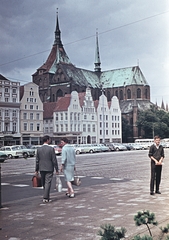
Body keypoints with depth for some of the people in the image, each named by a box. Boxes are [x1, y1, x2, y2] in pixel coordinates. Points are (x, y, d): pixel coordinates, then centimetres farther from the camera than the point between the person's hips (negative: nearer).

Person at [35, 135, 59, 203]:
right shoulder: (51, 149, -10)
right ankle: (45, 198, -5)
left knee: (44, 184, 15)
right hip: (49, 169, -4)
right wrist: (57, 169, -3)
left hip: (42, 169, 4)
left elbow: (37, 160, 4)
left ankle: (47, 196, 26)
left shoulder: (39, 149, 1)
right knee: (48, 183, -1)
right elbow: (54, 160, -10)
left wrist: (36, 170, 11)